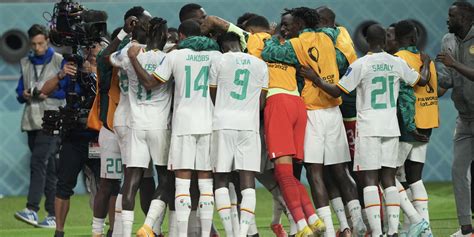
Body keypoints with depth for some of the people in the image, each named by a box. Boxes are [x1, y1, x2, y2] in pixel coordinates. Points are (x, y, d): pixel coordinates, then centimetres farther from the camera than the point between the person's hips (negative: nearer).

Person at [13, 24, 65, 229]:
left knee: (38, 161, -19)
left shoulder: (59, 61, 0)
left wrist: (49, 94, -14)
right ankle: (53, 214, 9)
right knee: (48, 167, 8)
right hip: (32, 121, 6)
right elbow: (20, 92, 20)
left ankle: (32, 209, -27)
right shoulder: (25, 63, 17)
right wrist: (24, 95, -3)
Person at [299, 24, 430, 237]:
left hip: (368, 128, -4)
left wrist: (315, 79, 7)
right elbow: (421, 81, 19)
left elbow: (337, 91, -7)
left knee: (370, 179, -5)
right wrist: (426, 64, 40)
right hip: (391, 128, 4)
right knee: (389, 179, 9)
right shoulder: (397, 63, 4)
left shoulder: (361, 65, -8)